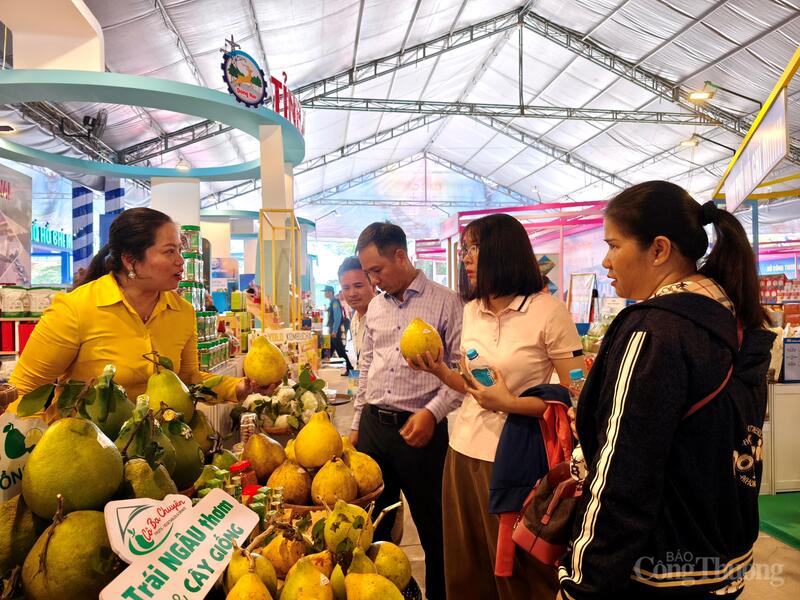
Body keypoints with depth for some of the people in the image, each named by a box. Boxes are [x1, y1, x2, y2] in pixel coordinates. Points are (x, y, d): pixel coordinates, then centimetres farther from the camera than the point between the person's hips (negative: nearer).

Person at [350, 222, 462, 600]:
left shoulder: (444, 302, -7)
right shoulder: (376, 306, 11)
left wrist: (432, 412, -19)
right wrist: (357, 424, 17)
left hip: (420, 428, -5)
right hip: (374, 425, 6)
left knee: (433, 527, 8)